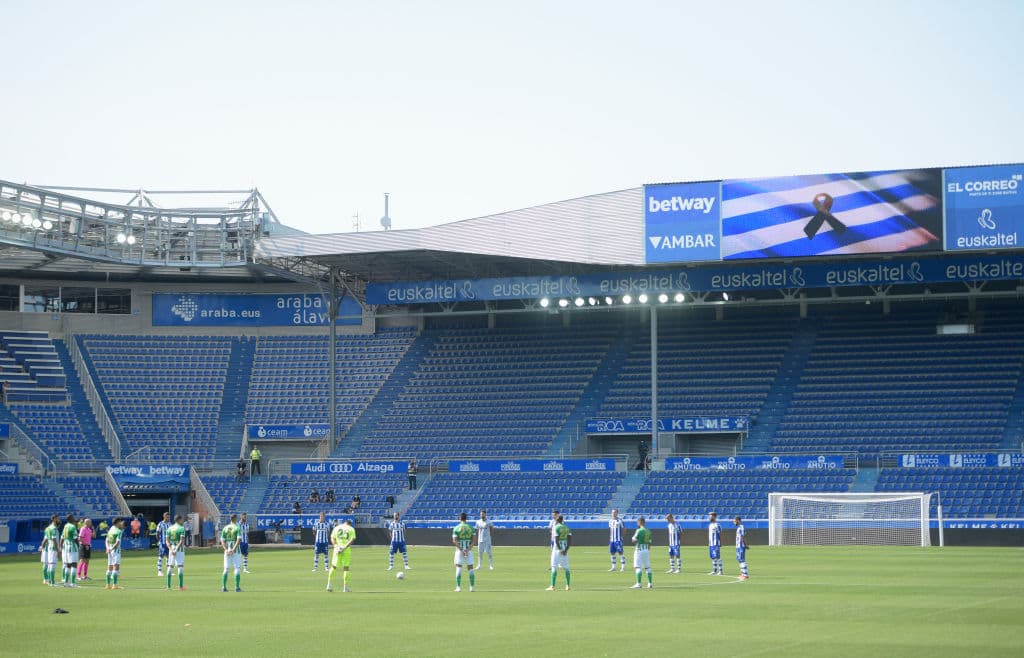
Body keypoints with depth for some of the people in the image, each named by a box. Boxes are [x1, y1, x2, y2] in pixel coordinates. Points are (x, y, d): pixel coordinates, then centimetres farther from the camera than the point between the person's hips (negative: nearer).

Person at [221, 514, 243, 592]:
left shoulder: (225, 528, 9)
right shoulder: (237, 528, -5)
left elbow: (222, 540, 3)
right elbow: (239, 539, -16)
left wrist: (226, 549, -6)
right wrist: (233, 549, -17)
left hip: (227, 551, 4)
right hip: (235, 551, -4)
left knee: (226, 569, 9)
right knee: (237, 568, 1)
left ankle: (223, 587, 5)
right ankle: (237, 587, -4)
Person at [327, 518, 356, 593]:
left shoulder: (337, 528, 12)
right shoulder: (351, 529, 5)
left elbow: (332, 538, 3)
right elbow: (352, 540, -8)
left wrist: (336, 546, -9)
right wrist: (345, 547, -14)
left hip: (337, 549, 2)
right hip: (347, 550, -1)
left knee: (333, 567, 11)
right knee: (346, 568, 4)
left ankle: (329, 585, 6)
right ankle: (345, 588, 4)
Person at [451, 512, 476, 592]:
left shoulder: (456, 528, -4)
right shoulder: (471, 528, 4)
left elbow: (454, 541, -11)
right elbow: (473, 540, -3)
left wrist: (461, 550, -12)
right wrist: (468, 549, -10)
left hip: (459, 550, -2)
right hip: (469, 550, 2)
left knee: (458, 568, 2)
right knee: (470, 568, 7)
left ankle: (458, 587, -4)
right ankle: (472, 587, 7)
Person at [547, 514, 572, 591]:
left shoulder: (555, 527, -10)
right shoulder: (567, 527, 10)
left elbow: (556, 540, -18)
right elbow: (570, 539, 4)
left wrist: (560, 550, -15)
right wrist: (566, 549, -3)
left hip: (557, 548, -6)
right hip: (565, 549, 6)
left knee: (554, 567, -4)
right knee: (566, 568, 12)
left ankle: (552, 586, -9)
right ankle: (568, 585, 12)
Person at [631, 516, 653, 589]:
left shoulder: (639, 530, -12)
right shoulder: (648, 531, 9)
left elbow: (634, 541, -15)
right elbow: (649, 543, 13)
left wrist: (634, 536, 5)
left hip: (639, 550, -7)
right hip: (647, 550, 7)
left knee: (638, 567, -7)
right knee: (648, 567, 12)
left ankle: (638, 584, -13)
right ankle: (650, 583, 13)